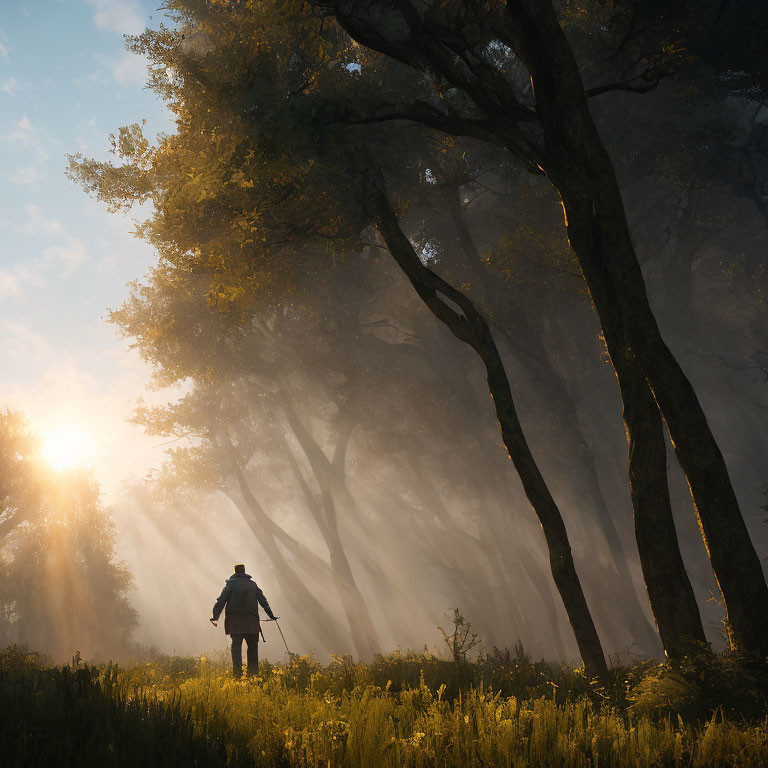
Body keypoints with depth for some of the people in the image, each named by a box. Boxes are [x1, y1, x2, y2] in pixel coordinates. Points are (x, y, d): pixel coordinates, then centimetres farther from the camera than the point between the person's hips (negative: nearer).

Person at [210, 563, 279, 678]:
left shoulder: (231, 584, 3)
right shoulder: (253, 584, 10)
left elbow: (221, 601, -7)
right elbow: (263, 601, 13)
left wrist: (215, 617, -12)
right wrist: (271, 616, 19)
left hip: (235, 622, -1)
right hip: (251, 621, 1)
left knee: (236, 646, 0)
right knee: (253, 647, 10)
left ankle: (238, 673, -6)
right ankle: (253, 673, 10)